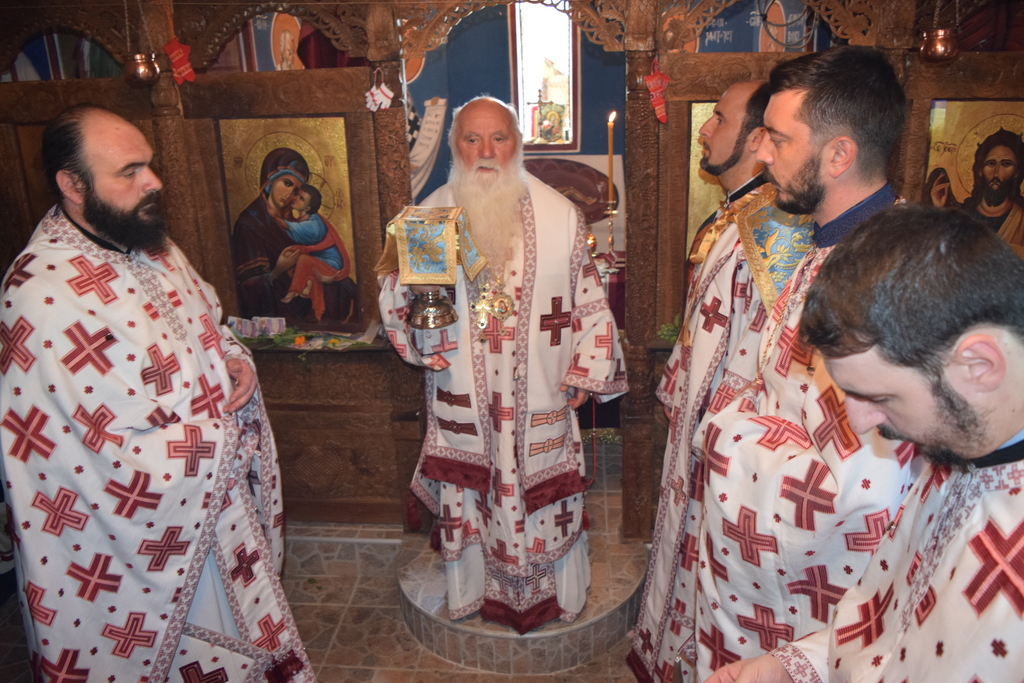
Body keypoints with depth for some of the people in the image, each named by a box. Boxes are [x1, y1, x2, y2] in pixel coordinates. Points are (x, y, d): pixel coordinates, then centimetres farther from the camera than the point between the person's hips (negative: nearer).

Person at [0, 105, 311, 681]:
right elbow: (130, 458, -28)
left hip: (221, 489, 7)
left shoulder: (147, 241, 0)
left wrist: (235, 357, -5)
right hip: (148, 529, -7)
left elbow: (206, 320, 16)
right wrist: (228, 438, -16)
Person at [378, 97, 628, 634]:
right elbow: (397, 297, 1)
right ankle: (473, 588, 39)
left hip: (540, 401, 0)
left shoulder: (558, 216, -2)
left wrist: (585, 372, -2)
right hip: (463, 398, 1)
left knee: (543, 492, 12)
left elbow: (589, 299, 2)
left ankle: (553, 593, 37)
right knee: (470, 495, 14)